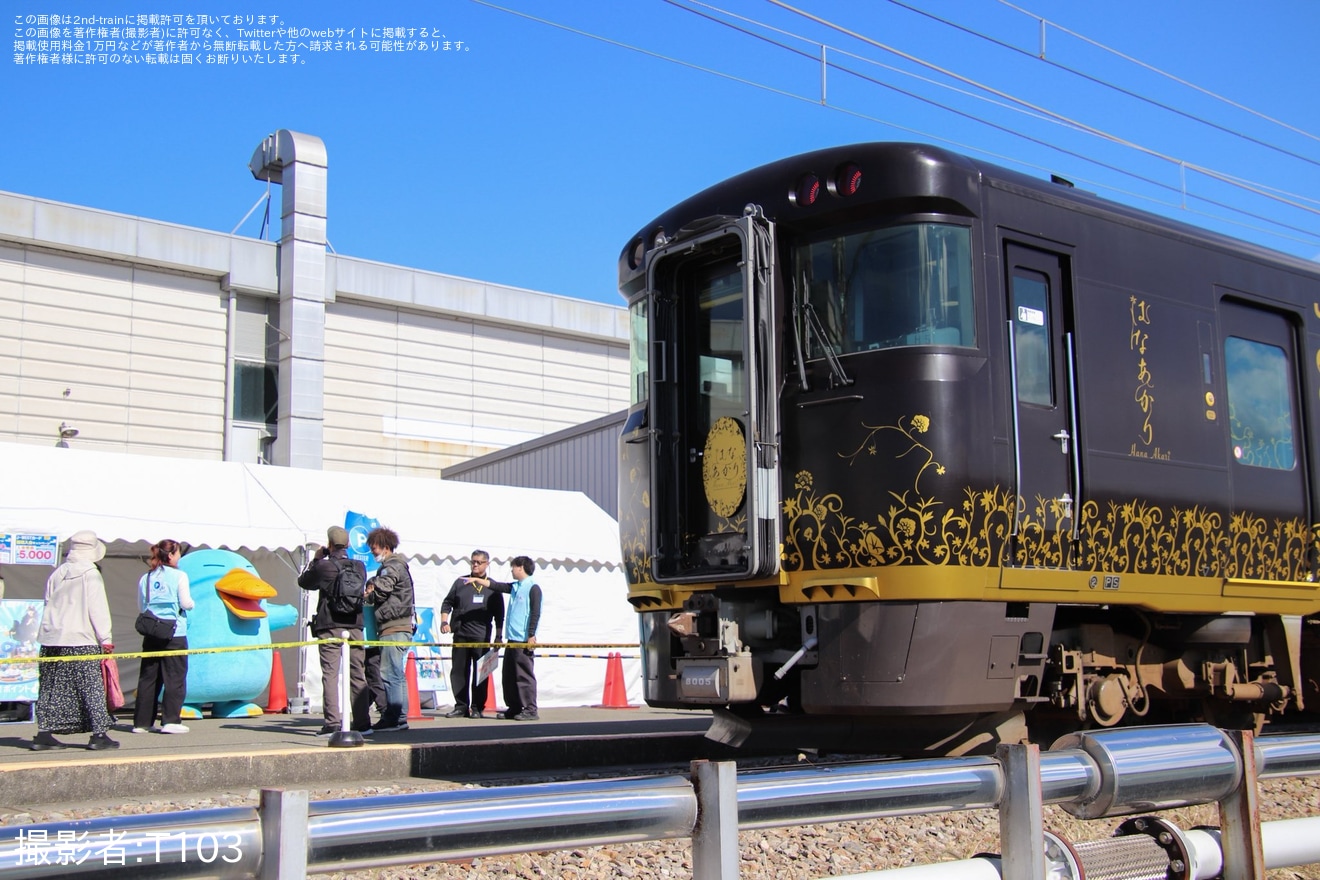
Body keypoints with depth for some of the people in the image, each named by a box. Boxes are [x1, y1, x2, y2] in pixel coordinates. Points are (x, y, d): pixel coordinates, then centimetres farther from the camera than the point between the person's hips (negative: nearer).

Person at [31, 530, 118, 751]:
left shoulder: (57, 574, 12)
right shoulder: (90, 575, -7)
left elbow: (48, 604, 14)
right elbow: (98, 609, -9)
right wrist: (105, 638, -5)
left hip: (51, 639, 6)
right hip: (81, 641, -6)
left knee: (50, 688, 10)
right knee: (92, 687, -3)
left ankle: (44, 734, 10)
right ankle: (99, 734, -4)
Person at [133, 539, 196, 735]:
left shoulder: (145, 578, 8)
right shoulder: (178, 576, -6)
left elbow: (140, 607, 11)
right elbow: (186, 604, -7)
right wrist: (191, 602, 14)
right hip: (175, 634, -5)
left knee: (147, 678, 9)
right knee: (175, 678, 1)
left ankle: (141, 722, 11)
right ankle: (170, 720, -3)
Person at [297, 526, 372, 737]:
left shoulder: (324, 567, -7)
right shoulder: (359, 567, 6)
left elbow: (303, 582, 8)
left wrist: (316, 559, 18)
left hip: (329, 627, -4)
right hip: (355, 626, 4)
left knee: (330, 675, -3)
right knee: (358, 675, 7)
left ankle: (333, 724, -9)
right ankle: (362, 723, 7)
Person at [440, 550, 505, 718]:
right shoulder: (460, 582, 13)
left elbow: (499, 614, 10)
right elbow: (447, 603, 15)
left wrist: (498, 636, 4)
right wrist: (444, 621, -1)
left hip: (482, 636, -2)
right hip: (460, 635, 2)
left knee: (480, 673, -2)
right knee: (458, 671, 2)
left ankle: (477, 708, 5)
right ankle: (461, 706, 10)